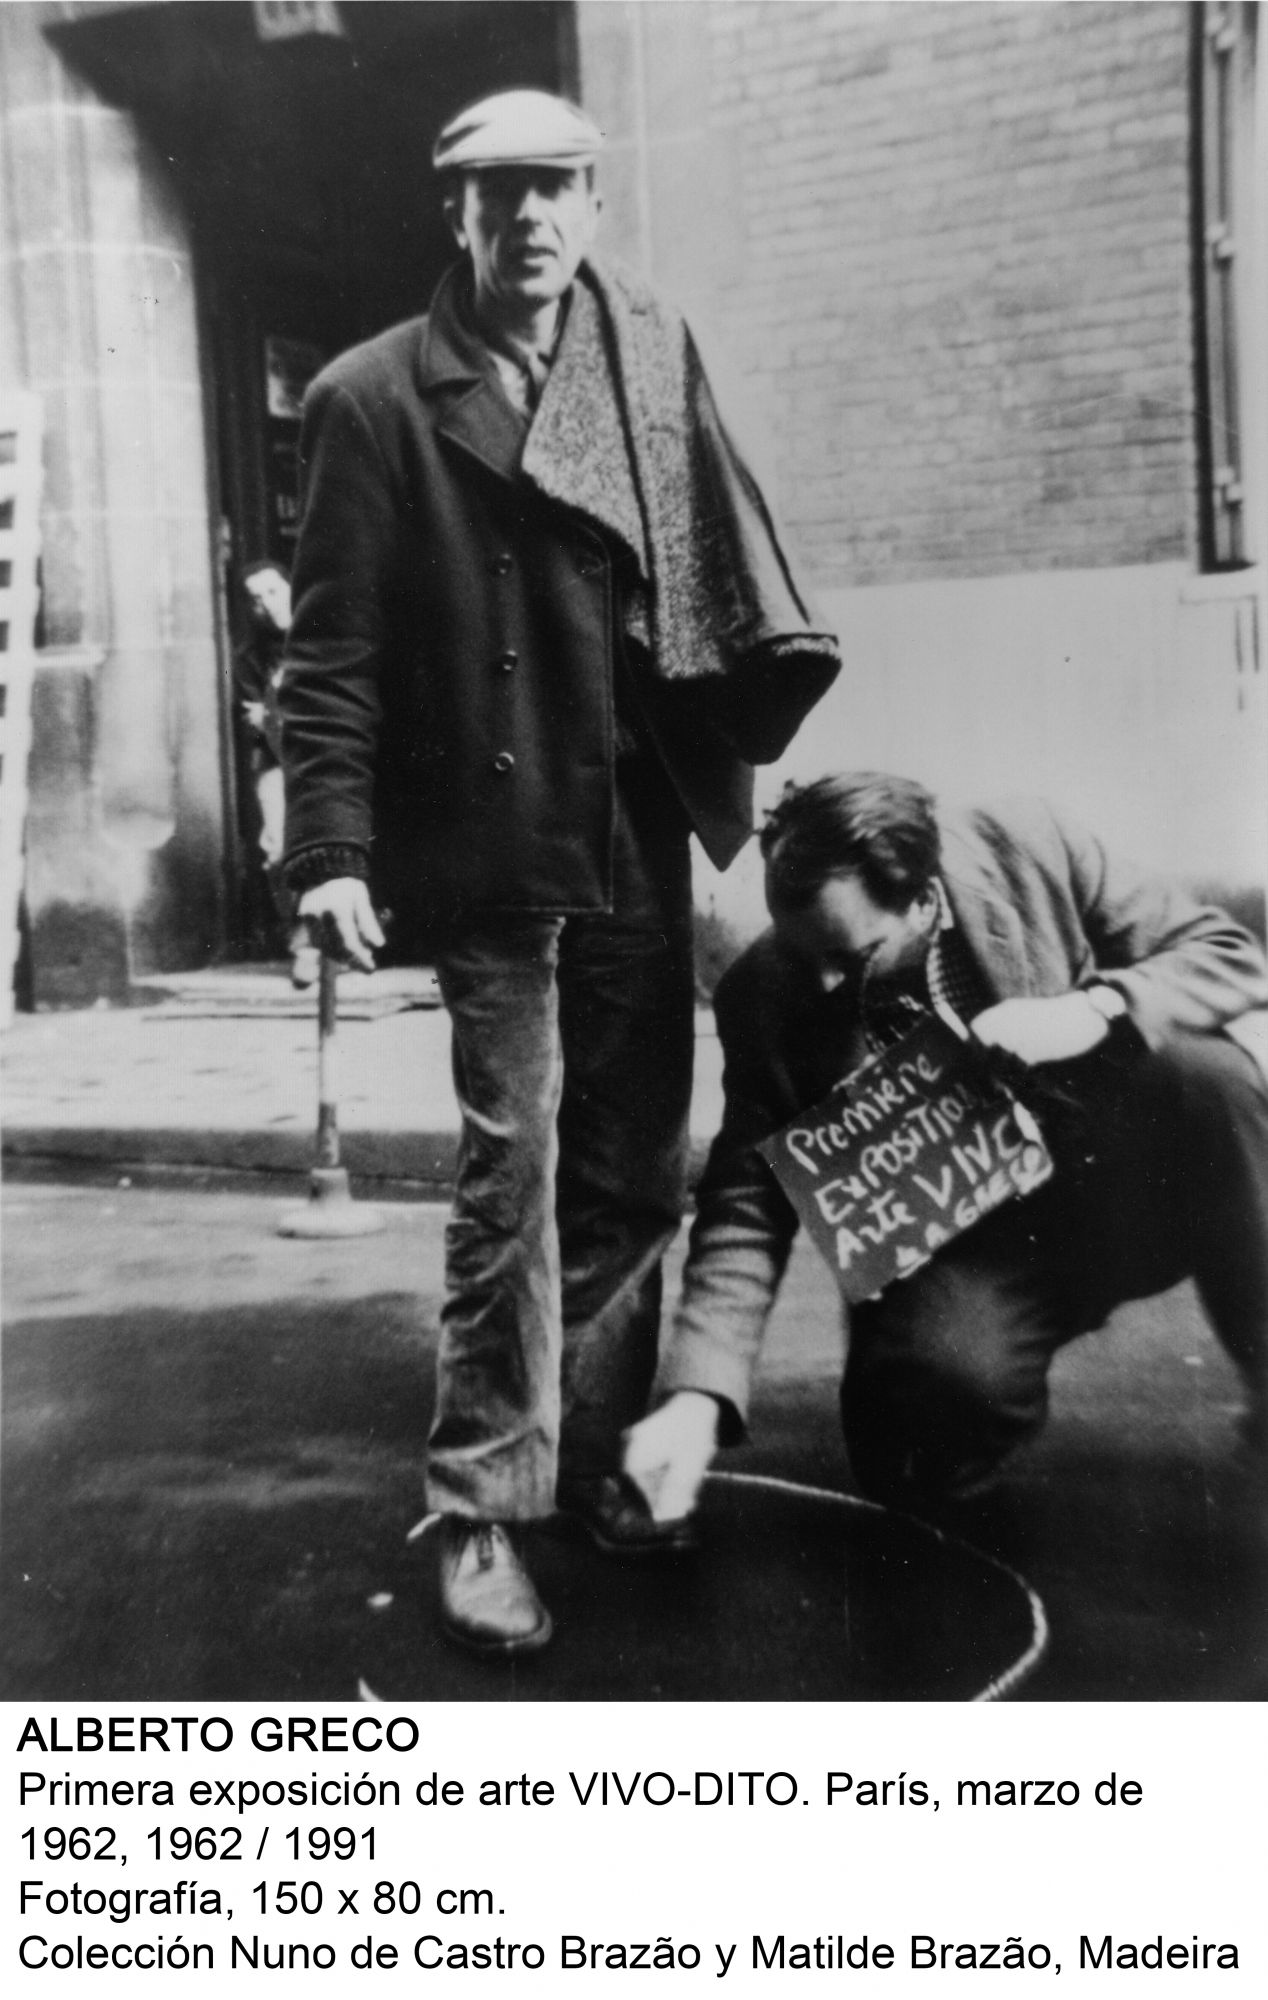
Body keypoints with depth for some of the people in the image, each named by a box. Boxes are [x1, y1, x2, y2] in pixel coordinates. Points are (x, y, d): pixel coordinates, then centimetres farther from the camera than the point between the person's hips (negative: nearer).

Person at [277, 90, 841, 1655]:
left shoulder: (658, 359, 12)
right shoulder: (374, 399, 0)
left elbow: (724, 572, 11)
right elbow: (333, 651, -4)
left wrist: (768, 686, -5)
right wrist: (332, 849, -11)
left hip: (639, 839, 5)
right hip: (489, 850, -4)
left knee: (634, 1168, 11)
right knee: (510, 1169, -3)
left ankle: (598, 1450, 29)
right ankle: (484, 1510, 10)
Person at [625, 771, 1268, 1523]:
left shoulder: (1033, 849, -12)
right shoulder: (764, 995, -11)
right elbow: (749, 1203, -9)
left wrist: (1093, 1009, -25)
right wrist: (697, 1397, -22)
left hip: (1118, 1195, 1)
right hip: (954, 1249, -1)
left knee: (1205, 1070, -28)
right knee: (932, 1396, -31)